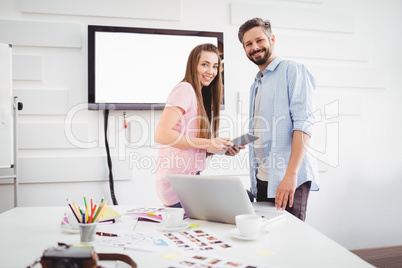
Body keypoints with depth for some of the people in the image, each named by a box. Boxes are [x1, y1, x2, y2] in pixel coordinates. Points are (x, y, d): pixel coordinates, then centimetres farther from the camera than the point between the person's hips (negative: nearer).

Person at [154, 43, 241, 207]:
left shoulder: (202, 96, 19)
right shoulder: (185, 89, -8)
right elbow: (161, 135, -20)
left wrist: (222, 149, 0)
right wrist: (207, 143, -18)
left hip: (190, 180, 9)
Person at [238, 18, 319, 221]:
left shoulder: (292, 71, -4)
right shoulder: (256, 85, 21)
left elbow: (303, 123, -15)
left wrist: (291, 174, -23)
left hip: (287, 180, -7)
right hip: (262, 181, 7)